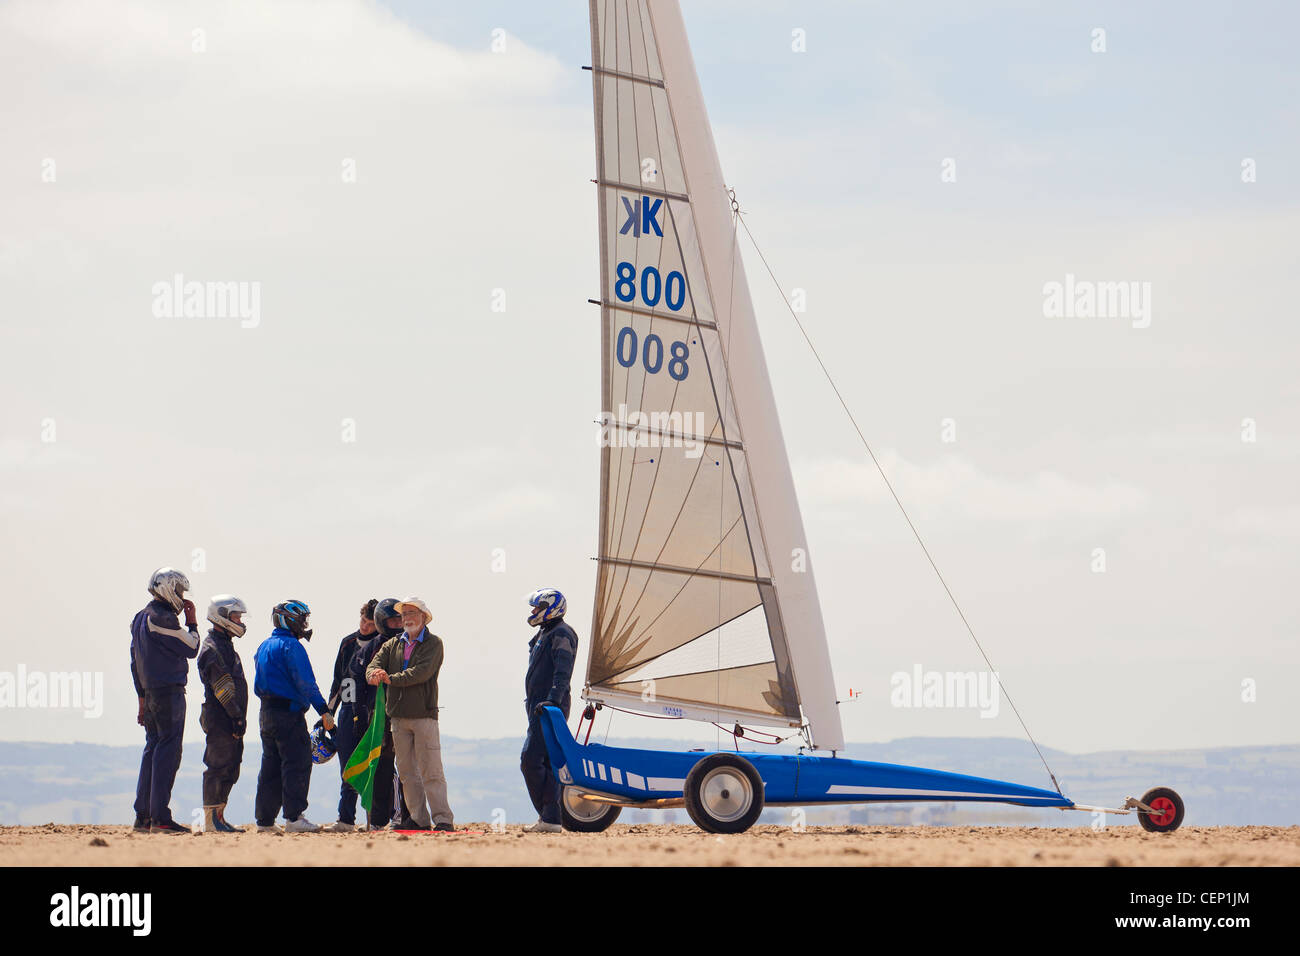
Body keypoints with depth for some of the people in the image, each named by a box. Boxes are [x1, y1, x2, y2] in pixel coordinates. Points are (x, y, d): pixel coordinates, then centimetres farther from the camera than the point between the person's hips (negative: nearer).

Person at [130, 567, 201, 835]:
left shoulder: (141, 619, 17)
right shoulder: (162, 618, -13)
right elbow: (191, 649, -10)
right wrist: (192, 622, 3)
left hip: (150, 693, 10)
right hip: (169, 692, -10)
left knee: (152, 750, 12)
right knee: (167, 753, -8)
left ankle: (142, 816, 11)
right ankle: (160, 818, -10)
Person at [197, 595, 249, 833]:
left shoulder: (225, 645, 21)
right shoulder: (213, 648, -11)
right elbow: (222, 688, -18)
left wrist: (239, 717, 19)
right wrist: (237, 716, -19)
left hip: (232, 720, 10)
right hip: (220, 718, -10)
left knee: (230, 768, 11)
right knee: (219, 767, -9)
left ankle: (218, 817, 16)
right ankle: (211, 819, -7)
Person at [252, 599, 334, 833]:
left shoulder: (264, 647, 16)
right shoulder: (291, 647, -12)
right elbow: (306, 683, -19)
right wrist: (324, 710, -20)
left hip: (266, 714, 9)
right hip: (289, 713, -9)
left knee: (271, 766, 12)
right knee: (297, 764, -7)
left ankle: (264, 819, 13)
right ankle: (294, 817, -13)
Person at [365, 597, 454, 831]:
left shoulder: (433, 643, 0)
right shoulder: (392, 645, 16)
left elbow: (422, 671, -15)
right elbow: (374, 665, 2)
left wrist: (391, 679, -20)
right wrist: (375, 674, -23)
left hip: (424, 715, -5)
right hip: (398, 716, 5)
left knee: (431, 771, -8)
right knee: (407, 771, 6)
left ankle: (442, 819, -8)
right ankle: (418, 819, 12)